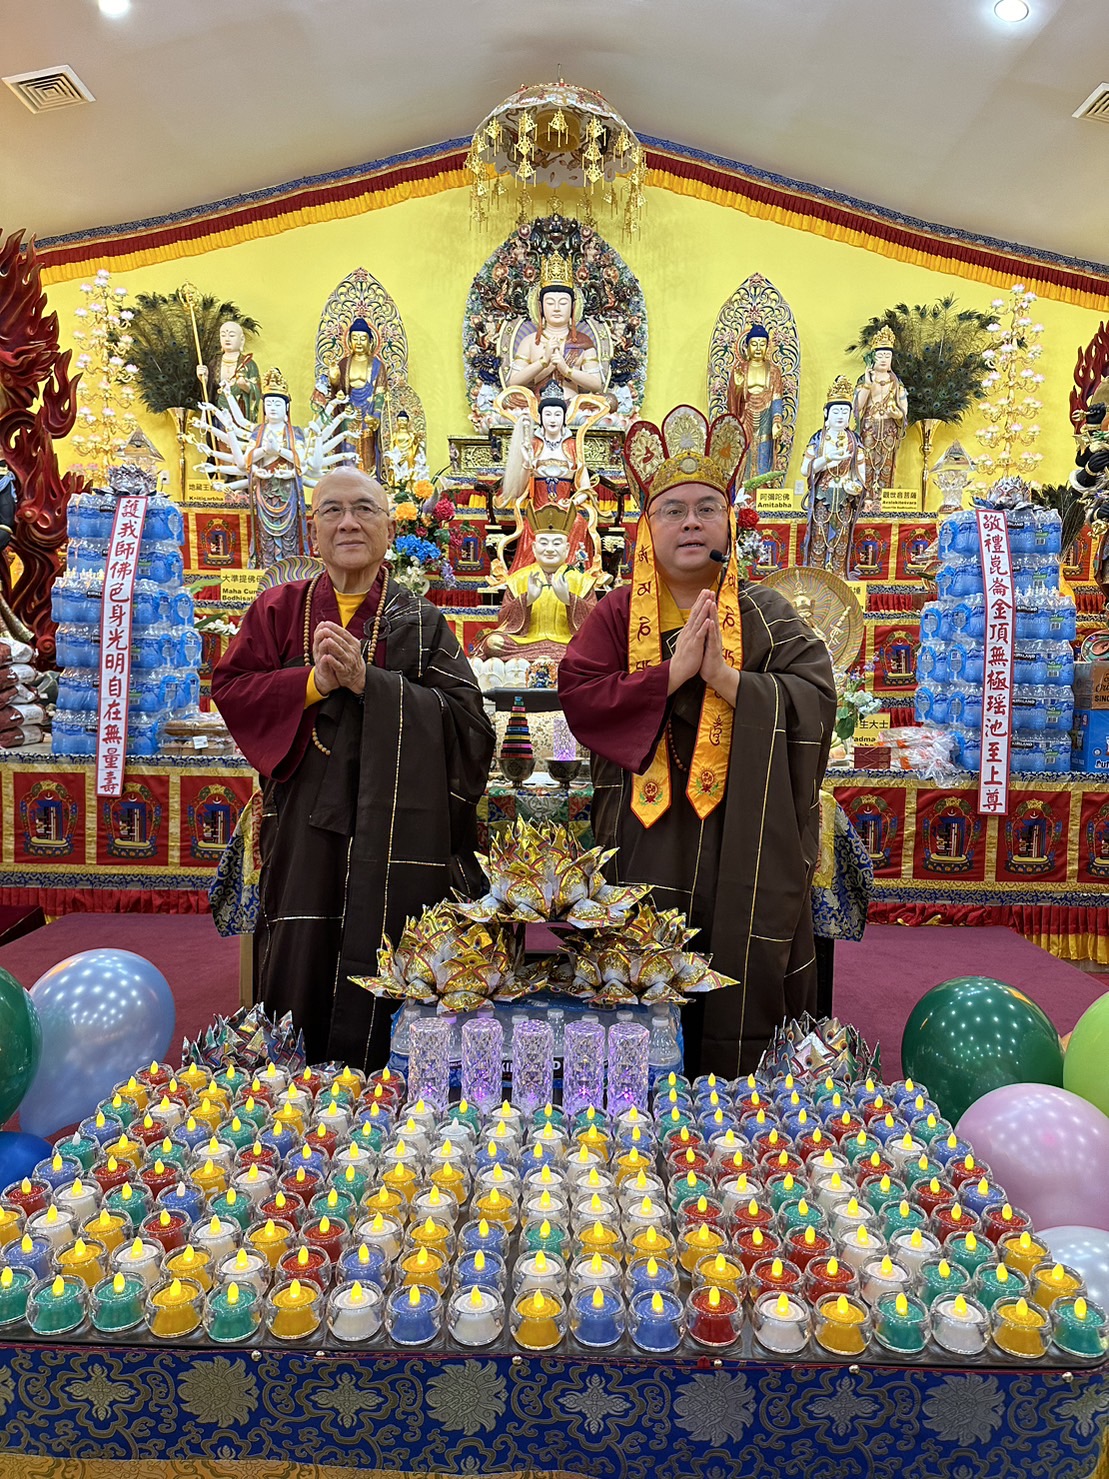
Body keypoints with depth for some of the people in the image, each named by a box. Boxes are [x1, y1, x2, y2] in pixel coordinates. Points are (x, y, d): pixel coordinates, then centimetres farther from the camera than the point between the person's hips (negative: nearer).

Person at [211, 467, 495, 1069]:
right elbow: (230, 687, 1)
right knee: (301, 970, 5)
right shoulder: (281, 608, 9)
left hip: (394, 832, -1)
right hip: (305, 831, 1)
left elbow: (466, 722, -7)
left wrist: (369, 681, -16)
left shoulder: (423, 622, 4)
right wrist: (314, 682, -14)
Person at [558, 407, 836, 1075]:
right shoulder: (619, 614, 7)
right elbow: (579, 696, -7)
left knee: (742, 970, 4)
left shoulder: (768, 615, 6)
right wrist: (672, 672, -15)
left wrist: (727, 677, -18)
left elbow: (815, 699, -6)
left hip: (745, 838, 0)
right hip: (646, 837, 0)